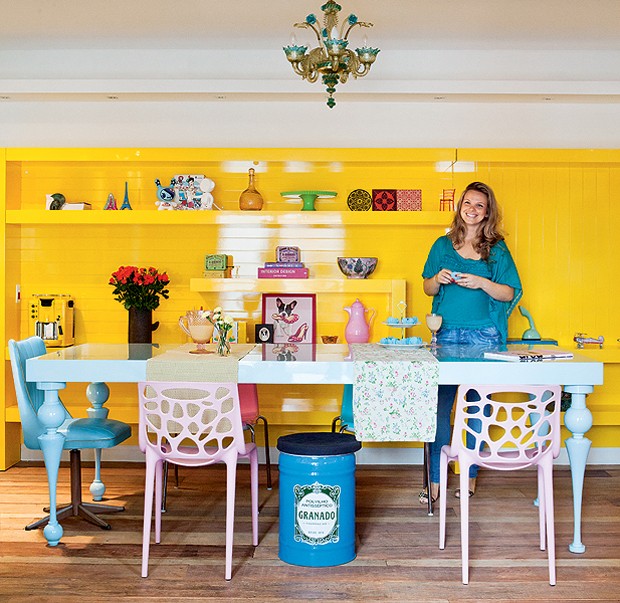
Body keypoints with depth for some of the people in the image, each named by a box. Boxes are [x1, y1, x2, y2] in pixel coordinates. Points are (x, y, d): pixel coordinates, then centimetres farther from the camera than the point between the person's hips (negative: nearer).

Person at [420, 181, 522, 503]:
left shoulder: (497, 249, 6)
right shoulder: (443, 245, 12)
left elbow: (510, 294, 3)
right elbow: (427, 288, 15)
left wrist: (482, 283, -13)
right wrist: (439, 279, -6)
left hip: (484, 335, -1)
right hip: (447, 332, 1)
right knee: (440, 405, -3)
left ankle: (471, 477, 15)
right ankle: (435, 480, 2)